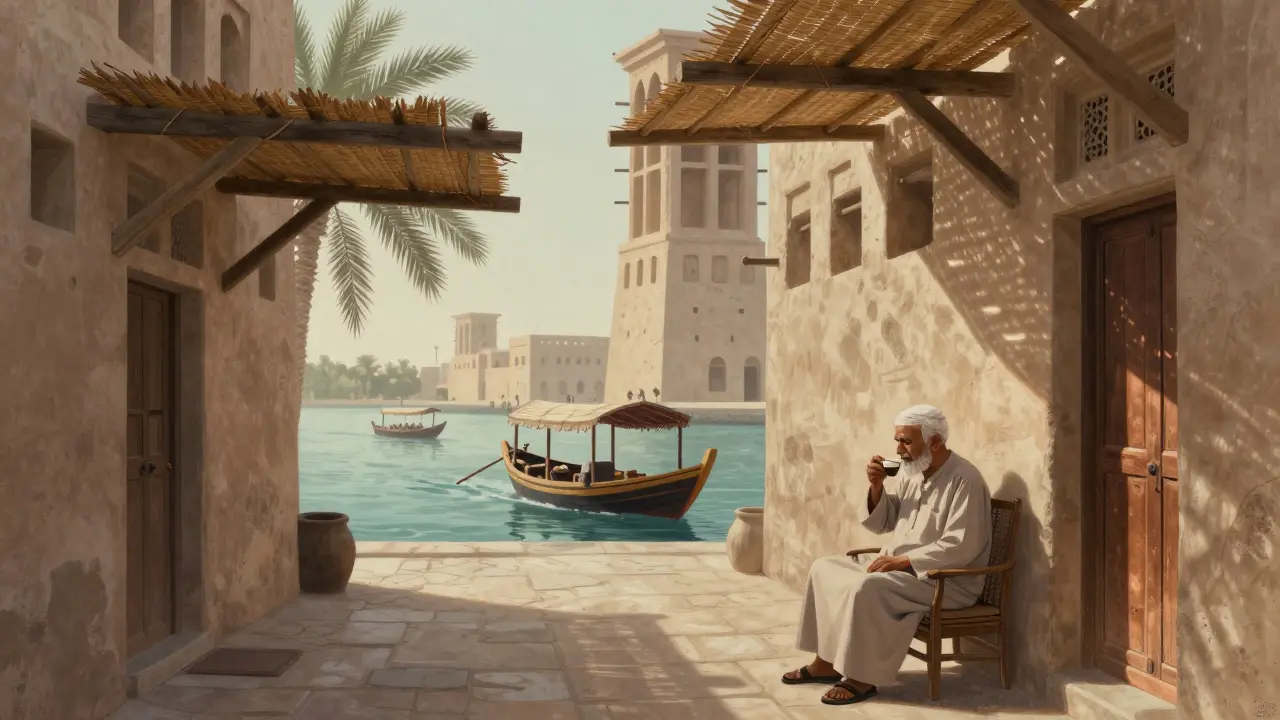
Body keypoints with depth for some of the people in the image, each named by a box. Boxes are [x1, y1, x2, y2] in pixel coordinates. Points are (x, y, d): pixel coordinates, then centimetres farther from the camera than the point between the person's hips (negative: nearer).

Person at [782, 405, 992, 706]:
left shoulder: (964, 480, -18)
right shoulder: (910, 472, 7)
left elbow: (960, 547, -25)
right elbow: (880, 523, 12)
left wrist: (902, 561, -24)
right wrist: (876, 487, -7)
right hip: (900, 567, 9)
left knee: (866, 588, -31)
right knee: (824, 567, 3)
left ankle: (861, 678, -16)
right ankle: (826, 662, 6)